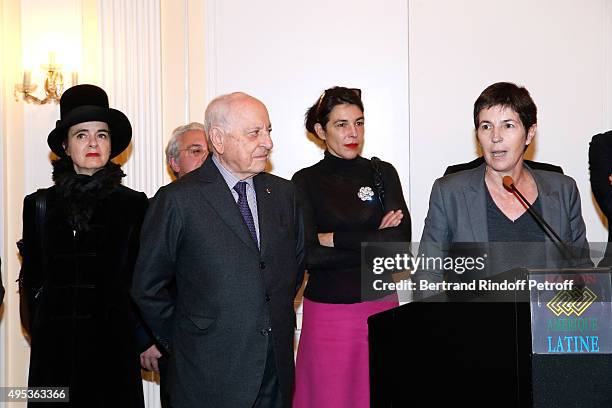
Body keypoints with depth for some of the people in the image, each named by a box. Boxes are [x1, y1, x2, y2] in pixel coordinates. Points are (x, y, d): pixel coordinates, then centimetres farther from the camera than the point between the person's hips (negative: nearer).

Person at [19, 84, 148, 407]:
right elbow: (31, 279, 10)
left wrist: (142, 337, 2)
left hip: (115, 343, -1)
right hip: (55, 344, 1)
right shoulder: (39, 205, 6)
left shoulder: (134, 205, 2)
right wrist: (40, 331, 7)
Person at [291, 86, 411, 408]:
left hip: (381, 306, 2)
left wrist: (334, 239, -8)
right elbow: (309, 254, -10)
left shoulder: (383, 173, 5)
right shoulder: (305, 181, 0)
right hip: (326, 311, -1)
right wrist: (374, 242, -9)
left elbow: (401, 240, -7)